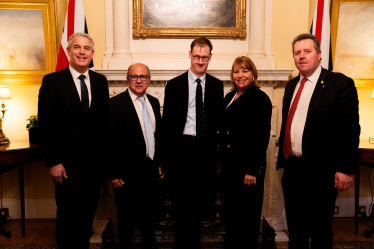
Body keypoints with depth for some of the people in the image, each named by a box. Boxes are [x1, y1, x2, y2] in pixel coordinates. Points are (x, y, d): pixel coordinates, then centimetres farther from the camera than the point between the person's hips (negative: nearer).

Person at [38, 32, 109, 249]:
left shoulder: (100, 81, 6)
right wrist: (53, 162, -12)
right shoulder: (52, 81, -6)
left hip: (95, 161, 4)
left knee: (88, 214, 16)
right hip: (67, 162, -3)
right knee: (67, 215, 11)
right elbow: (45, 124, -8)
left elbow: (104, 119, 8)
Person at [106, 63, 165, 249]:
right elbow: (109, 142, -12)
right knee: (126, 218, 13)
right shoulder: (115, 103, -10)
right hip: (127, 172, -5)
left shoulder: (154, 102, 8)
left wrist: (160, 163, 11)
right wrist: (113, 174, -14)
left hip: (151, 170, 5)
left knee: (149, 217, 19)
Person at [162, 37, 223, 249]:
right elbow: (167, 121, 1)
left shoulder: (217, 85, 6)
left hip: (206, 149, 2)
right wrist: (168, 151, -4)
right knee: (180, 198, 6)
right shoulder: (174, 85, 1)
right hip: (182, 146, -1)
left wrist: (215, 148, 1)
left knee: (200, 198, 14)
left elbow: (219, 119, 7)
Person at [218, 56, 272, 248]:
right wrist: (221, 161, 13)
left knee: (247, 217, 7)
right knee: (230, 213, 17)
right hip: (229, 165, 7)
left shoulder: (260, 99, -10)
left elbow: (261, 136, -16)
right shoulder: (229, 97, 12)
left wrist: (252, 170, -20)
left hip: (248, 167, -7)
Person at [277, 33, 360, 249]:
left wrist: (346, 169, -15)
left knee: (320, 231, 11)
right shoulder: (291, 85, 13)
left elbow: (349, 130, -12)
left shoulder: (340, 83, -8)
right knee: (295, 230, 18)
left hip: (320, 172, -6)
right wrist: (282, 158, 14)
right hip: (291, 168, 6)